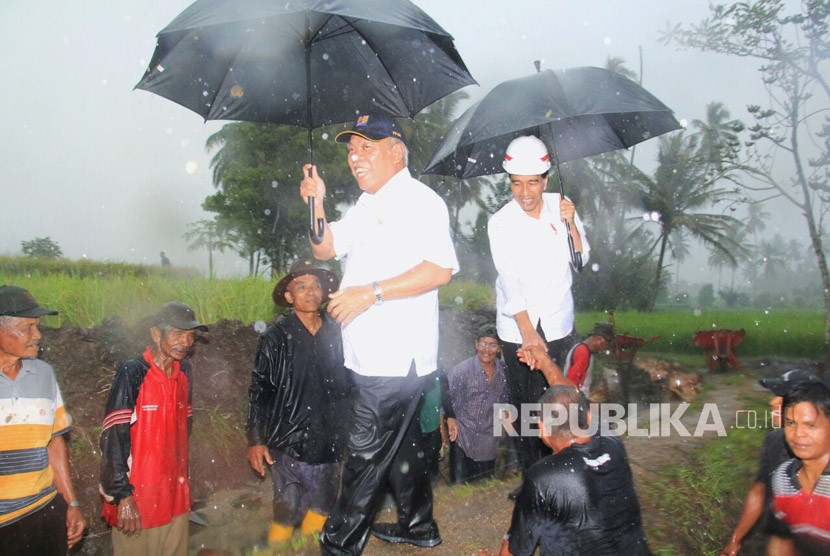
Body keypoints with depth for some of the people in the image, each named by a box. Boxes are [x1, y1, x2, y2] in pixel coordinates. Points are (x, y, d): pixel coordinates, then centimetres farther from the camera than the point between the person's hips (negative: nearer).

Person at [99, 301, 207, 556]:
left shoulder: (183, 371, 4)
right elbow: (113, 438, -16)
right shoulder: (132, 374, -14)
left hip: (175, 495, 6)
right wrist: (122, 497, -18)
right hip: (136, 497, -6)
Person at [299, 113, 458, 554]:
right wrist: (316, 203, 1)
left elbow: (440, 269, -24)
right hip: (373, 355, 10)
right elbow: (325, 248, 19)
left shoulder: (418, 200, -13)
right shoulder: (369, 205, 17)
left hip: (395, 358, -10)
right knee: (398, 443, 21)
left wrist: (372, 292, -26)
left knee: (366, 455, 1)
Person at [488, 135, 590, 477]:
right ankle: (531, 472, 18)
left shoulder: (560, 206, 1)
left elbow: (582, 258, 4)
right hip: (516, 330, -2)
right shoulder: (500, 223, -8)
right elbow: (510, 282, -16)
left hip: (558, 325, 2)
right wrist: (527, 332, -23)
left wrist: (571, 224, -13)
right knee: (525, 403, 2)